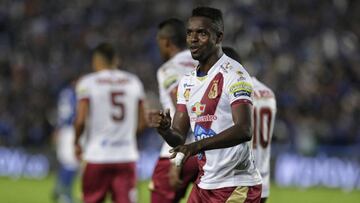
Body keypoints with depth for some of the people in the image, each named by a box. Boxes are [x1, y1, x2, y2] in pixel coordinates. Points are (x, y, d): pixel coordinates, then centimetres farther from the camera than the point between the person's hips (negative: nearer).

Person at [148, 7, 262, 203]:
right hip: (204, 184, 8)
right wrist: (164, 129, -12)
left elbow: (244, 131, -26)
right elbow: (179, 138, 12)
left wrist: (198, 145, -36)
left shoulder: (233, 74, -12)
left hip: (237, 186, -8)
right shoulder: (187, 81, 13)